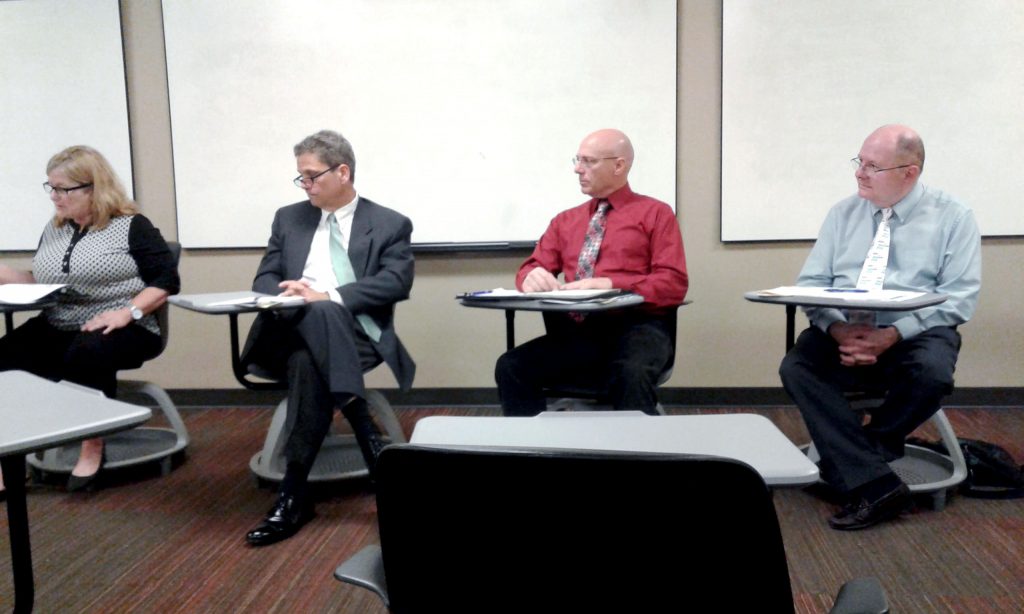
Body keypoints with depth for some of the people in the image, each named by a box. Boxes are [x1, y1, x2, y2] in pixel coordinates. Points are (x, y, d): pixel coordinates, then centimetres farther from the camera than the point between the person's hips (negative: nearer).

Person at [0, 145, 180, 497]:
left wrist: (127, 312, -20)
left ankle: (93, 448, -18)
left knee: (86, 354, -37)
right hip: (55, 330, 6)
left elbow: (167, 280, -9)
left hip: (121, 331, -6)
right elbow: (40, 282, 21)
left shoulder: (131, 227, -3)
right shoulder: (54, 230, 17)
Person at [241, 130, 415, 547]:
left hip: (356, 333, -2)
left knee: (309, 364, -36)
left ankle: (294, 492, -27)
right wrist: (285, 292, -11)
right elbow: (264, 280, 16)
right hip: (293, 328, 2)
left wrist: (328, 296, -19)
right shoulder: (289, 219, 20)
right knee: (319, 317, -35)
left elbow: (397, 283, -8)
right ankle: (373, 448, -35)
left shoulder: (390, 225, 8)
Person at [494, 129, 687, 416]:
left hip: (637, 328, -4)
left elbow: (674, 284, -3)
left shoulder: (655, 214, 8)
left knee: (632, 374, -37)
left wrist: (608, 285, -16)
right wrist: (533, 277, -9)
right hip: (576, 331, 4)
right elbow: (533, 267, 18)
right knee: (510, 367, -22)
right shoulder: (565, 220, 21)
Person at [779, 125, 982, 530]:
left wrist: (892, 336, -20)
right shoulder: (843, 214, 12)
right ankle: (876, 485, -28)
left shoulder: (952, 217, 3)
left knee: (932, 372, -35)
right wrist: (837, 329, -15)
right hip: (842, 332, 3)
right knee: (796, 367, -27)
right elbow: (811, 283, 6)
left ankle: (850, 461, -11)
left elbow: (960, 296, -6)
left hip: (916, 334, -2)